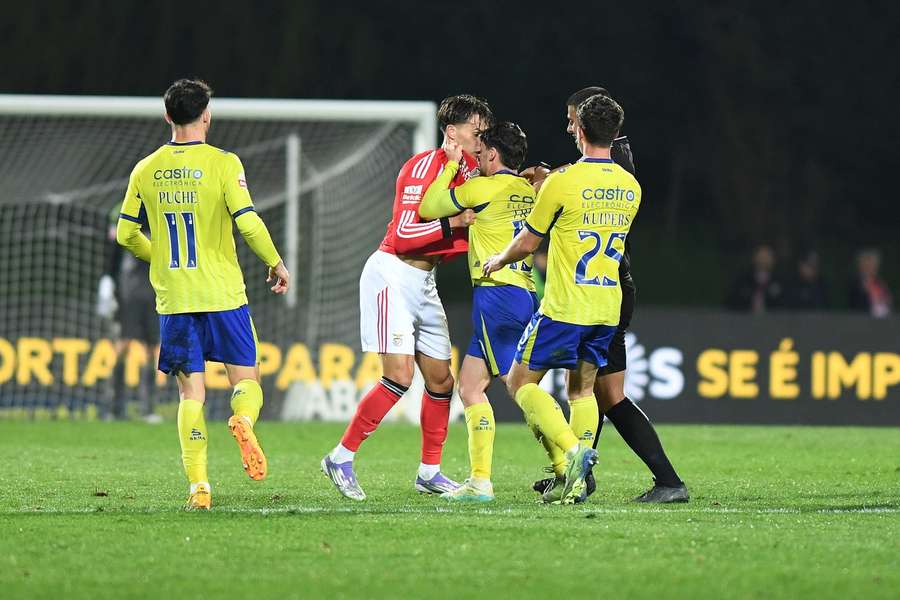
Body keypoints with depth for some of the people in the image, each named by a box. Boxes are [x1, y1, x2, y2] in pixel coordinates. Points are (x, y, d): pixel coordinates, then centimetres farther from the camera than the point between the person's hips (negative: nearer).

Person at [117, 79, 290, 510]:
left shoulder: (146, 170, 4)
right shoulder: (223, 164, -6)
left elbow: (125, 233, 9)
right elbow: (248, 223, -13)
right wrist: (276, 264, 3)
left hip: (173, 299, 2)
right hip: (223, 295, -2)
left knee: (191, 392, 5)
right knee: (246, 378, 9)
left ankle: (198, 483, -7)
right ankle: (243, 420, -26)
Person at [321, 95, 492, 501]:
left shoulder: (466, 169, 10)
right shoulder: (424, 166, -15)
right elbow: (403, 235, -19)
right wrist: (454, 222, -26)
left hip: (423, 283, 9)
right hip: (393, 274, -9)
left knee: (440, 380, 6)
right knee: (399, 376, -15)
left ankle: (429, 472, 17)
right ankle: (341, 458, -6)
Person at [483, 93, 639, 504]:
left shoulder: (562, 182, -13)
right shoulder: (631, 188, 6)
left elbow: (527, 243, -5)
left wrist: (497, 261, 17)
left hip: (564, 308, -6)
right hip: (608, 309, 6)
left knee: (521, 382, 5)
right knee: (582, 389, 16)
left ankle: (573, 449, -15)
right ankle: (577, 483, 6)